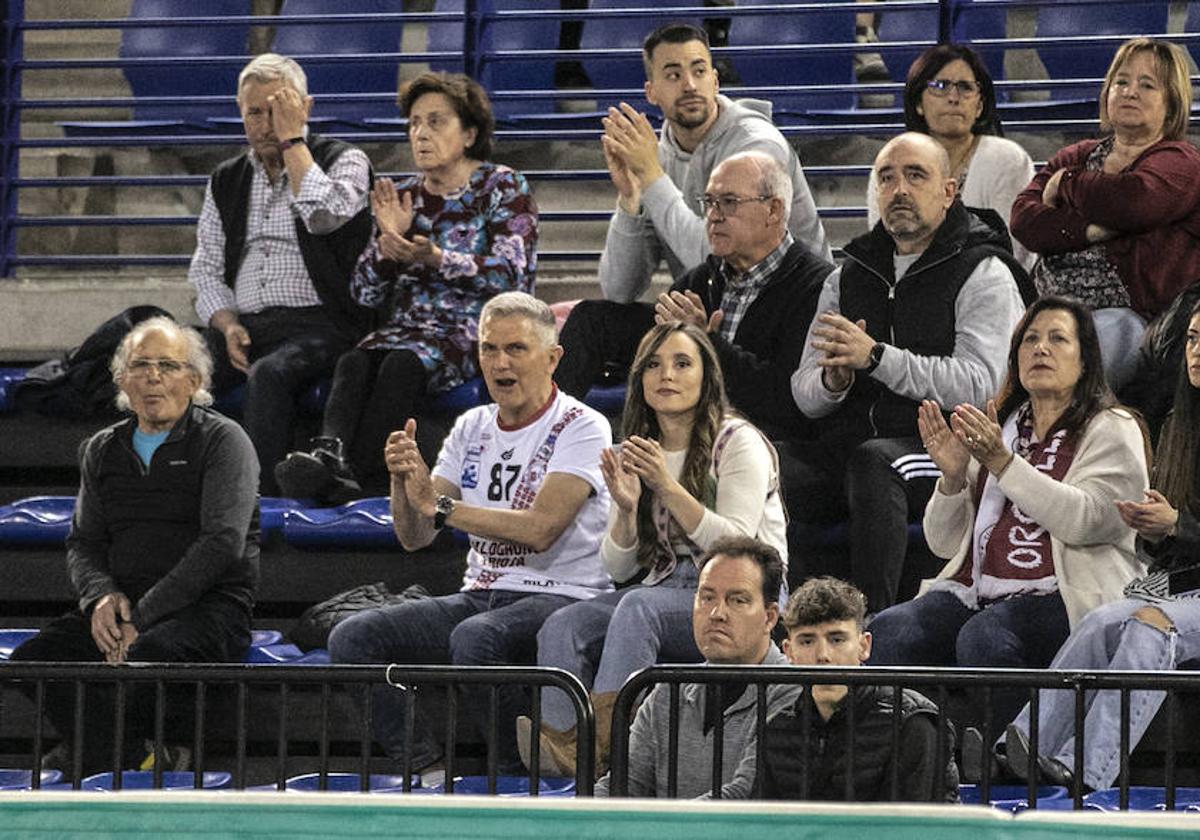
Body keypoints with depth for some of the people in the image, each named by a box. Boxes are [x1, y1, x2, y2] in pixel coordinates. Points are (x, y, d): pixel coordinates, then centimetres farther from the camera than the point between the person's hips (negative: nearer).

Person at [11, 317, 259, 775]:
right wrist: (102, 596, -8)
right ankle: (145, 757, -20)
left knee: (144, 658, -39)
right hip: (119, 604, 5)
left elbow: (223, 543, -10)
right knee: (31, 660, -23)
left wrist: (142, 616, -17)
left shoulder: (222, 441, 1)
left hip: (208, 607, -5)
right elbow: (83, 542, 17)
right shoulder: (103, 450, 19)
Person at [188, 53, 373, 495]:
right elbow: (206, 269, 16)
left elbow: (324, 215, -16)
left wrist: (292, 140, -6)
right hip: (242, 325, 5)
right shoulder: (226, 181, 20)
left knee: (268, 375, -37)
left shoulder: (344, 161, 6)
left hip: (317, 322, -5)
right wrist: (228, 325, -4)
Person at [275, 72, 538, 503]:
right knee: (355, 362, -29)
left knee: (402, 363, -35)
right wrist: (390, 240, -4)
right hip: (409, 326, 4)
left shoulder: (504, 189, 5)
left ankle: (359, 469, -50)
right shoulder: (404, 196, 18)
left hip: (479, 329, -4)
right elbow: (365, 294, 15)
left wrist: (434, 258, -23)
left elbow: (508, 276, -10)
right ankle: (330, 453, -54)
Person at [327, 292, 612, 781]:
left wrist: (440, 506, -15)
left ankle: (520, 778, -22)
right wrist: (403, 481, -9)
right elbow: (414, 537, 12)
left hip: (559, 597, -7)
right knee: (352, 640, -13)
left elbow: (541, 529, -18)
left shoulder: (581, 428, -5)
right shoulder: (472, 429, 15)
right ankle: (430, 772, -16)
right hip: (480, 596, 7)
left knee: (475, 637, -38)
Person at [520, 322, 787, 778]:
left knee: (638, 608, -36)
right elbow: (619, 568, 11)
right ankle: (563, 745, -43)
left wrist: (669, 488, -20)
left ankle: (601, 738, -47)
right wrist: (626, 509, -9)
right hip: (666, 586, 6)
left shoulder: (738, 443, -2)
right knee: (564, 626, -22)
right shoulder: (635, 454, 15)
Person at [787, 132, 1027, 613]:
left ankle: (873, 620, -42)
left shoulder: (983, 275, 4)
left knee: (872, 461, -39)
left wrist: (876, 357, -19)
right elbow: (805, 394, 16)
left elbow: (978, 384, -11)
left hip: (938, 447, -5)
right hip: (847, 440, 5)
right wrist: (833, 380, -9)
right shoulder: (849, 277, 22)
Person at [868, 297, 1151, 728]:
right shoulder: (994, 426, 23)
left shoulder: (1112, 431, 7)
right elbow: (945, 543, 18)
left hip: (1061, 596, -5)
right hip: (976, 592, 5)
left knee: (985, 636, -36)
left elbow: (1083, 520, -12)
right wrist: (952, 477, -1)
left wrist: (1003, 463, -16)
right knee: (889, 630, -24)